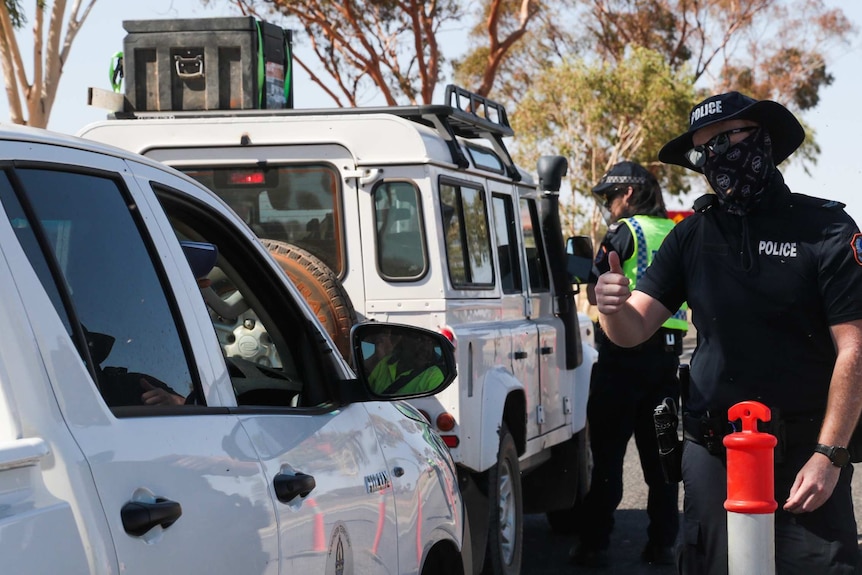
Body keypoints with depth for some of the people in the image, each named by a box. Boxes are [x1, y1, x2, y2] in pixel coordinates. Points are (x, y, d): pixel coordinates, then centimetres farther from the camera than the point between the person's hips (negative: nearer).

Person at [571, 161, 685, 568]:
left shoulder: (625, 232, -7)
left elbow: (596, 294, -7)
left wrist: (592, 275, 13)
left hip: (626, 351, -6)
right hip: (669, 351, 6)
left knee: (607, 452, -1)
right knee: (659, 453, 11)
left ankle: (594, 545, 1)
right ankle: (663, 543, 11)